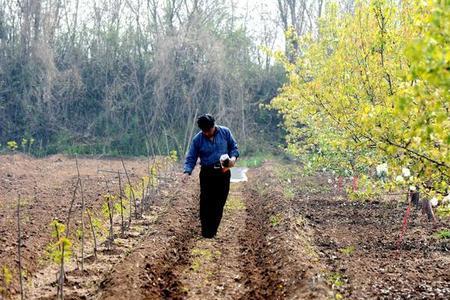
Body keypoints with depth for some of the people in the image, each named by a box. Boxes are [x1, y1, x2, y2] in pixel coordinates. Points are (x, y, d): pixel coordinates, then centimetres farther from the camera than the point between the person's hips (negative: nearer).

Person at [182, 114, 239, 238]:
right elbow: (191, 158, -5)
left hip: (223, 173, 2)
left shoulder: (225, 132, -2)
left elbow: (234, 147, 7)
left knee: (220, 202, 6)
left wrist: (233, 157, -14)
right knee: (206, 202, -6)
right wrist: (187, 172, -21)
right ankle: (206, 232, 1)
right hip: (207, 174, -2)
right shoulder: (197, 139, -6)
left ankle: (214, 230, 17)